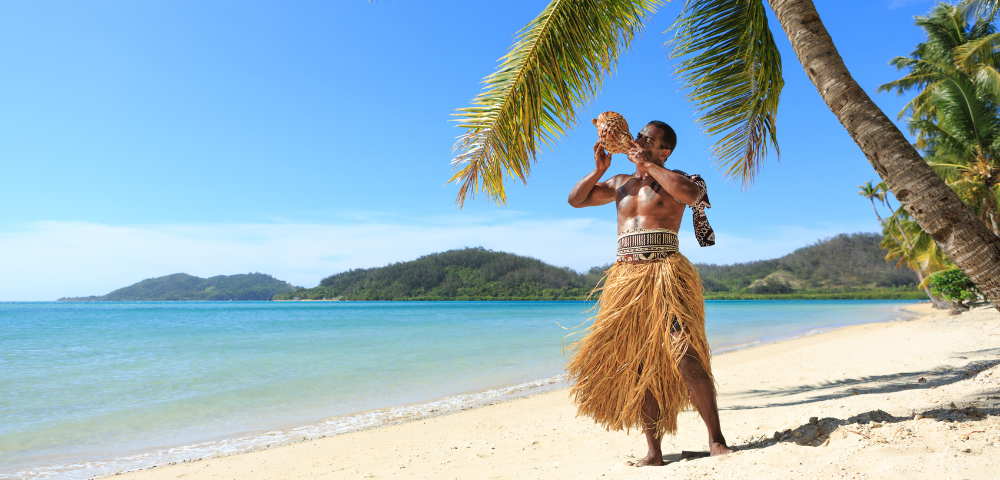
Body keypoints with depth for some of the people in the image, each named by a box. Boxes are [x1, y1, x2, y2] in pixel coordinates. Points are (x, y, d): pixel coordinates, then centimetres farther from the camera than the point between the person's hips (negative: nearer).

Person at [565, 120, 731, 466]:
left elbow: (692, 194, -16)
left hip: (665, 275, -5)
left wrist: (648, 164, -8)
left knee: (685, 357, -15)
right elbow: (575, 199, 22)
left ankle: (716, 441, 0)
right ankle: (654, 452, 10)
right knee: (637, 366, 2)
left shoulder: (673, 179, 8)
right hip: (625, 278, 5)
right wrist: (599, 170, 8)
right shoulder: (619, 183, 23)